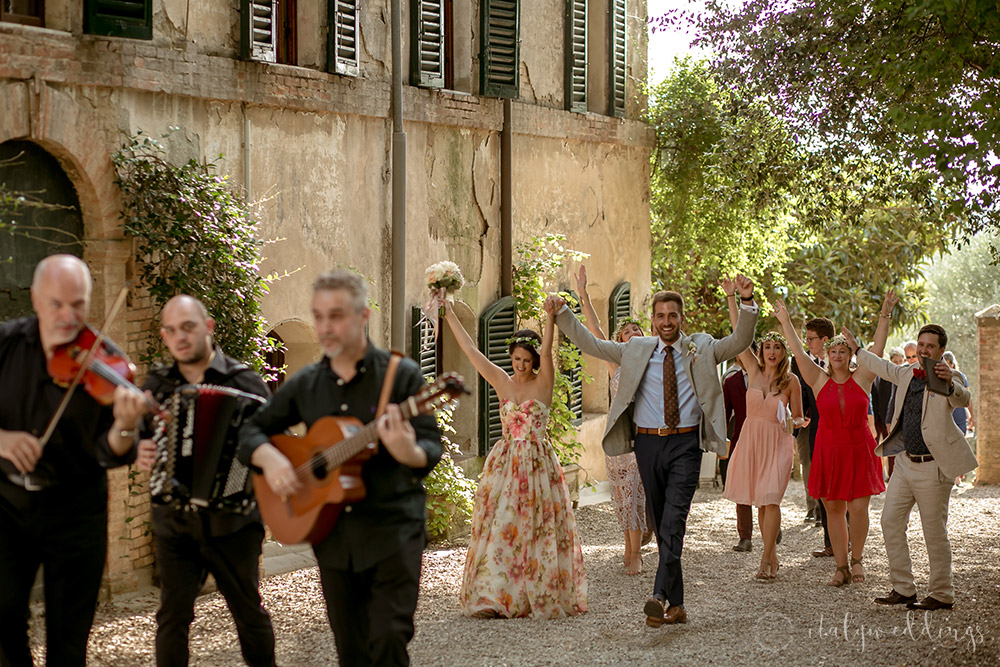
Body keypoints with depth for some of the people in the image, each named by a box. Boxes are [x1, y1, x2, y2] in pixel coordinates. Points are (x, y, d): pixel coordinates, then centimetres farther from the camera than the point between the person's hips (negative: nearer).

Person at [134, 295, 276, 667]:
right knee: (173, 615, 1)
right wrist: (139, 453, -6)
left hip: (232, 520, -2)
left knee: (248, 610, 8)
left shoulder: (245, 383, -2)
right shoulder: (157, 384, 7)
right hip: (174, 521, 2)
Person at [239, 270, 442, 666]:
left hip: (393, 531, -4)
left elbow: (432, 450, -8)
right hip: (332, 537, 4)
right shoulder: (305, 384, 8)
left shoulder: (401, 374, -4)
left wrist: (409, 453, -31)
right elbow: (251, 430, 15)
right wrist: (269, 457, -7)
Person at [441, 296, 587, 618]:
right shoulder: (501, 381, 8)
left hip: (537, 464, -3)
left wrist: (551, 316, -32)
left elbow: (546, 351, -18)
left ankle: (543, 597, 8)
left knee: (538, 530, -1)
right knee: (499, 528, -1)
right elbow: (469, 349, 7)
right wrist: (449, 314, 5)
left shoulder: (543, 383, -1)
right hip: (504, 463, 3)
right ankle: (494, 598, 1)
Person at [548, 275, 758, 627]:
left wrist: (747, 303, -16)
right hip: (648, 443, 3)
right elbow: (590, 344, 12)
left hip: (685, 444, -3)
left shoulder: (702, 349, 8)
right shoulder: (636, 350, 11)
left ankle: (660, 596, -26)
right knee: (661, 524, 6)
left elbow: (740, 341, -2)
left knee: (674, 520, -17)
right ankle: (675, 605, 13)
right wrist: (561, 314, 3)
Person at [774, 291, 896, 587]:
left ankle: (857, 558, 17)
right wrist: (786, 323, -2)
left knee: (858, 508, -5)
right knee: (833, 508, 3)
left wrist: (885, 316, -8)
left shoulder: (862, 378, 3)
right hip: (828, 451, 1)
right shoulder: (819, 381, 4)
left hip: (859, 450, -1)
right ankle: (842, 567, 11)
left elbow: (878, 348, -3)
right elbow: (799, 353, 1)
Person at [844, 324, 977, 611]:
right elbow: (882, 367, 29)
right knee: (891, 521, 8)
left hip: (933, 466, -7)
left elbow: (962, 400, -32)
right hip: (905, 462, 8)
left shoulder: (947, 380, -11)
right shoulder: (906, 374, 9)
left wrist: (950, 384, -53)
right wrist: (856, 349, 41)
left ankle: (942, 595, 9)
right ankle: (903, 589, 16)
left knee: (935, 532, -2)